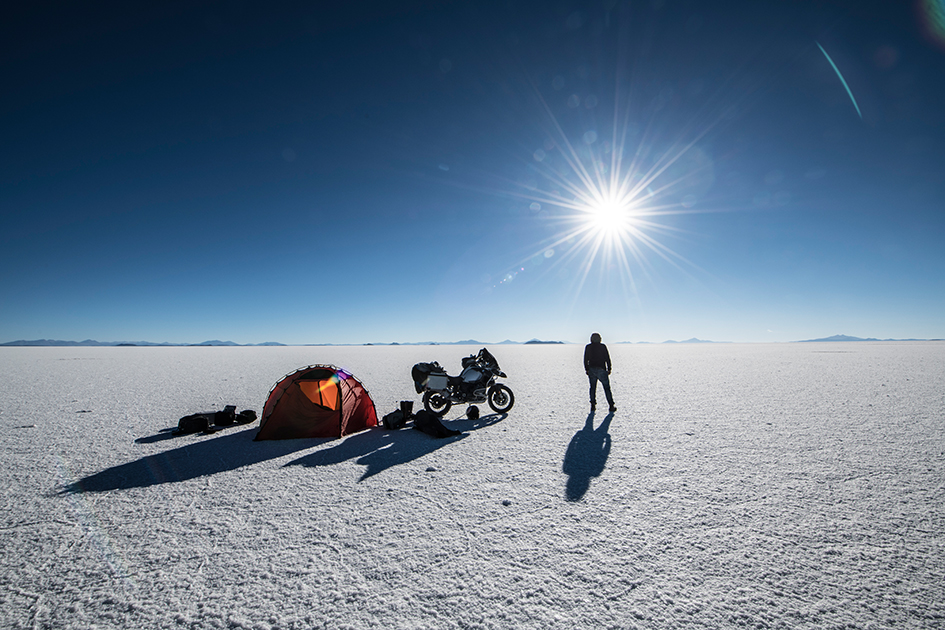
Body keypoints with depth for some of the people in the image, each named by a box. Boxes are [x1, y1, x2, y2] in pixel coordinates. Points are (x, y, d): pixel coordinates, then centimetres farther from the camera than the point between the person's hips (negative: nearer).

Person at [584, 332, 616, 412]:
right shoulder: (603, 346, -4)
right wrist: (609, 369, 3)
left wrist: (586, 369, 12)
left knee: (593, 387, 13)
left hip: (591, 370, 2)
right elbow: (607, 358, -4)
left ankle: (593, 405, 8)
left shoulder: (588, 347, 3)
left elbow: (585, 359, 4)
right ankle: (611, 406, 6)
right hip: (601, 370, -2)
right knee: (607, 388, 6)